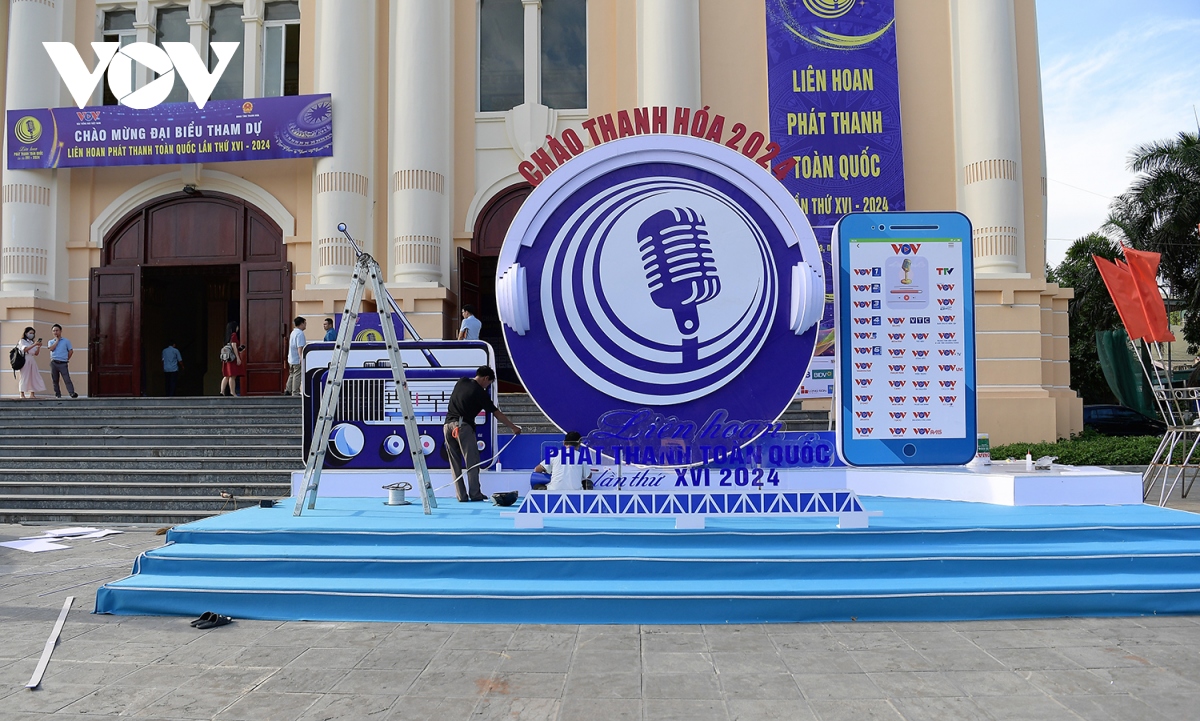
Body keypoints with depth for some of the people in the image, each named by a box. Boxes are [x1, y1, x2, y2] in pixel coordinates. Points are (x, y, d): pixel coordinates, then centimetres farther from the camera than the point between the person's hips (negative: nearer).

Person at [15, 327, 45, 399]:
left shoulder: (33, 342, 17)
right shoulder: (22, 341, 2)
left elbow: (36, 353, 12)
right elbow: (25, 349, -16)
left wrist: (39, 346, -4)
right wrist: (34, 345, -25)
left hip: (32, 361, 6)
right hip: (24, 360, -6)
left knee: (34, 377, 0)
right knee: (24, 377, -7)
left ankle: (32, 394, 1)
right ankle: (22, 394, -4)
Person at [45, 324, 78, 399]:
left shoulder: (66, 341, 7)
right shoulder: (51, 342, 12)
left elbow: (71, 351, 8)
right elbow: (51, 348, -9)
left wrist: (67, 359, 4)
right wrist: (57, 340, -3)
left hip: (63, 364, -2)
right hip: (54, 363, 3)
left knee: (67, 379, -12)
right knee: (55, 380, 4)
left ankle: (72, 393, -19)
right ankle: (57, 394, 11)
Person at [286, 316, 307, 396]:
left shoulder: (293, 332, 13)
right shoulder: (300, 333, -17)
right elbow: (300, 347, -24)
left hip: (291, 359, 10)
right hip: (297, 360, -10)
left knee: (292, 375, 19)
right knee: (297, 376, -3)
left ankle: (288, 391, 23)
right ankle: (295, 393, 0)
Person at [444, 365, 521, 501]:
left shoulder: (461, 382, 13)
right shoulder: (480, 393, -3)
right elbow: (497, 414, 2)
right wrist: (513, 427, 11)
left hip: (448, 425, 6)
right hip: (463, 426, -6)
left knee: (455, 463, 7)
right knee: (472, 462, 1)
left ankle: (461, 495, 6)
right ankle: (475, 494, 0)